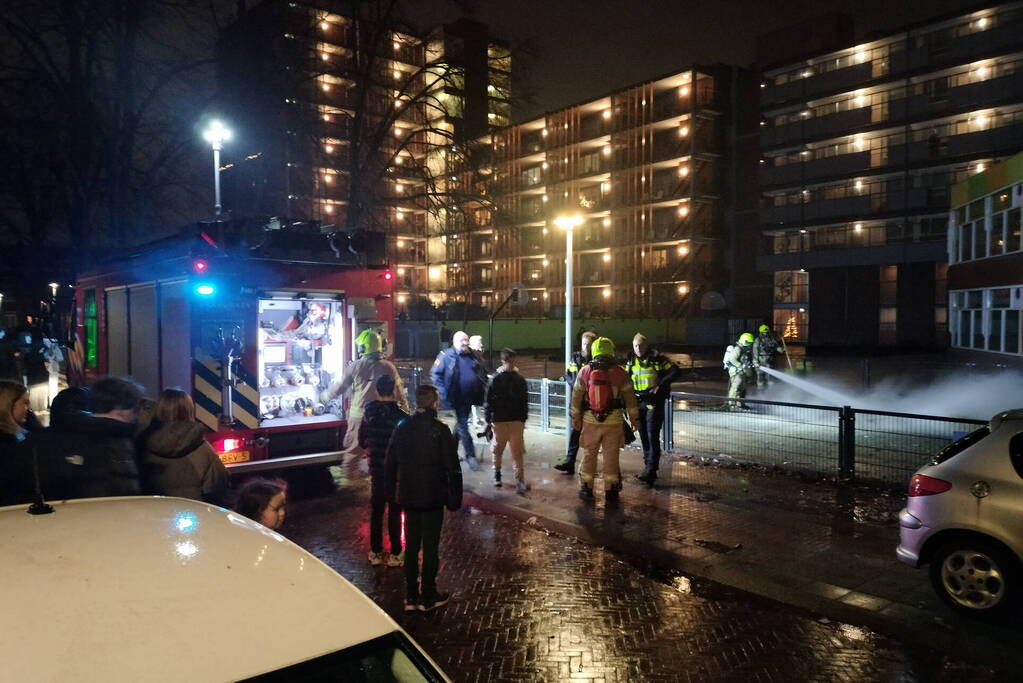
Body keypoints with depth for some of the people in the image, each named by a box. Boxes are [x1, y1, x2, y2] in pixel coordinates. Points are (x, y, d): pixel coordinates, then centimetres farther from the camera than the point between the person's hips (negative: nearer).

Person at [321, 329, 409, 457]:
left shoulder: (354, 367, -7)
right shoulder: (388, 367, -6)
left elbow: (339, 388, 2)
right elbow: (399, 391, -1)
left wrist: (326, 395, 23)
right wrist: (406, 412, 10)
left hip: (358, 415, -1)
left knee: (353, 451, 11)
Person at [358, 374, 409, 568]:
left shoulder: (369, 414, -5)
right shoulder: (401, 417, -19)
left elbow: (362, 443, 6)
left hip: (376, 470, 4)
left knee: (376, 509, 14)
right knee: (394, 512, 6)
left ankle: (375, 552, 23)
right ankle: (395, 554, 14)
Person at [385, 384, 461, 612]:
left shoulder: (402, 428, 0)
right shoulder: (440, 430, -15)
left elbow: (391, 462, 7)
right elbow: (452, 467, -14)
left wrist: (392, 492, 16)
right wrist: (454, 497, -5)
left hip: (408, 496, 5)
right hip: (433, 497, -4)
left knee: (411, 544, 13)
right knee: (430, 546, 7)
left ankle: (411, 596, 21)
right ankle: (428, 597, 16)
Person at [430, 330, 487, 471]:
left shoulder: (473, 356, 8)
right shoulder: (446, 356, -8)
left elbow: (483, 373, 20)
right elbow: (434, 373, -7)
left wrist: (483, 388, 5)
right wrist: (442, 391, -15)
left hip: (470, 397, 6)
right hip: (457, 398, -6)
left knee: (461, 423, 19)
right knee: (463, 425, -1)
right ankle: (471, 455, 4)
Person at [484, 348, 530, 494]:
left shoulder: (520, 380, 2)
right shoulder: (496, 380, -5)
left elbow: (525, 401, 9)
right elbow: (488, 401, -3)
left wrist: (524, 419, 9)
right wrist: (488, 420, -3)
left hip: (516, 421, 1)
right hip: (499, 420, -1)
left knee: (518, 452, -4)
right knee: (497, 449, 13)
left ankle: (520, 481, -5)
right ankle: (497, 473, 35)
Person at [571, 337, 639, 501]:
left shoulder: (585, 371, -2)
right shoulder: (620, 372, -6)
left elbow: (576, 397, 3)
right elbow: (630, 397, 0)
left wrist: (575, 418, 13)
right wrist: (634, 418, 10)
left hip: (590, 420, 1)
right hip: (614, 420, -1)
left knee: (589, 455, 11)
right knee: (611, 455, 9)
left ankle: (586, 488, 16)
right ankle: (611, 488, 16)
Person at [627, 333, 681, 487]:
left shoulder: (657, 359, -7)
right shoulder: (631, 362, 9)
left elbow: (675, 371, -12)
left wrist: (661, 385, -19)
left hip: (654, 402, -6)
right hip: (639, 403, 6)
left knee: (652, 436, -11)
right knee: (644, 436, 10)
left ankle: (651, 468, -11)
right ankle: (648, 467, 19)